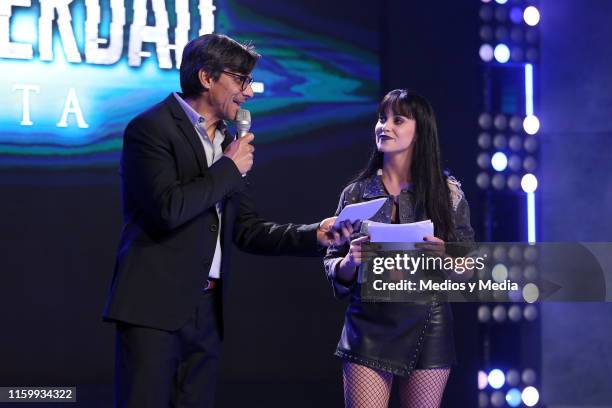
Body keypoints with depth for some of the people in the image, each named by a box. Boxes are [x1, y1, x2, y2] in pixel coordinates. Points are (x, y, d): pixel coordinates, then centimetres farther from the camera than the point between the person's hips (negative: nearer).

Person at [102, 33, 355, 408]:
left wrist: (315, 235, 3)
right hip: (155, 305, -7)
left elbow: (246, 230, 16)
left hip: (207, 308, 7)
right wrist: (229, 169, -8)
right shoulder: (151, 128, -6)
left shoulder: (228, 143, 16)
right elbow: (169, 208, -20)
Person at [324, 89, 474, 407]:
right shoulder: (356, 193, 7)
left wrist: (444, 257, -15)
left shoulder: (448, 193, 3)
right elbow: (334, 269, 10)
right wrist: (351, 261, -12)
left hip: (427, 326, 0)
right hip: (369, 326, 0)